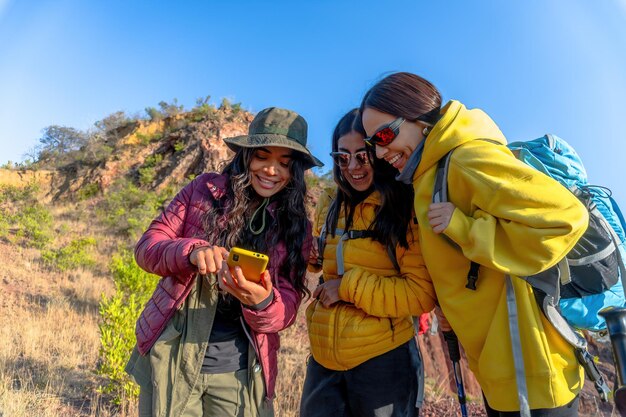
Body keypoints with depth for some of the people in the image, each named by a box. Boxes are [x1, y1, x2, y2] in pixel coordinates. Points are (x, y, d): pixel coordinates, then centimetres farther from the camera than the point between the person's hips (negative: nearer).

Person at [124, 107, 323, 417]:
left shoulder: (297, 227, -1)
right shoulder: (205, 189, -4)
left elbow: (286, 308, -5)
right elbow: (146, 247, -5)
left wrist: (262, 302, -29)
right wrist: (191, 251, -26)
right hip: (172, 357, 0)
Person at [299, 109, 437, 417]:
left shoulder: (406, 210, -12)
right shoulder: (328, 207, 4)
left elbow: (422, 294, -16)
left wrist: (349, 286, -18)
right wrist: (310, 259, -1)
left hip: (383, 359, -5)